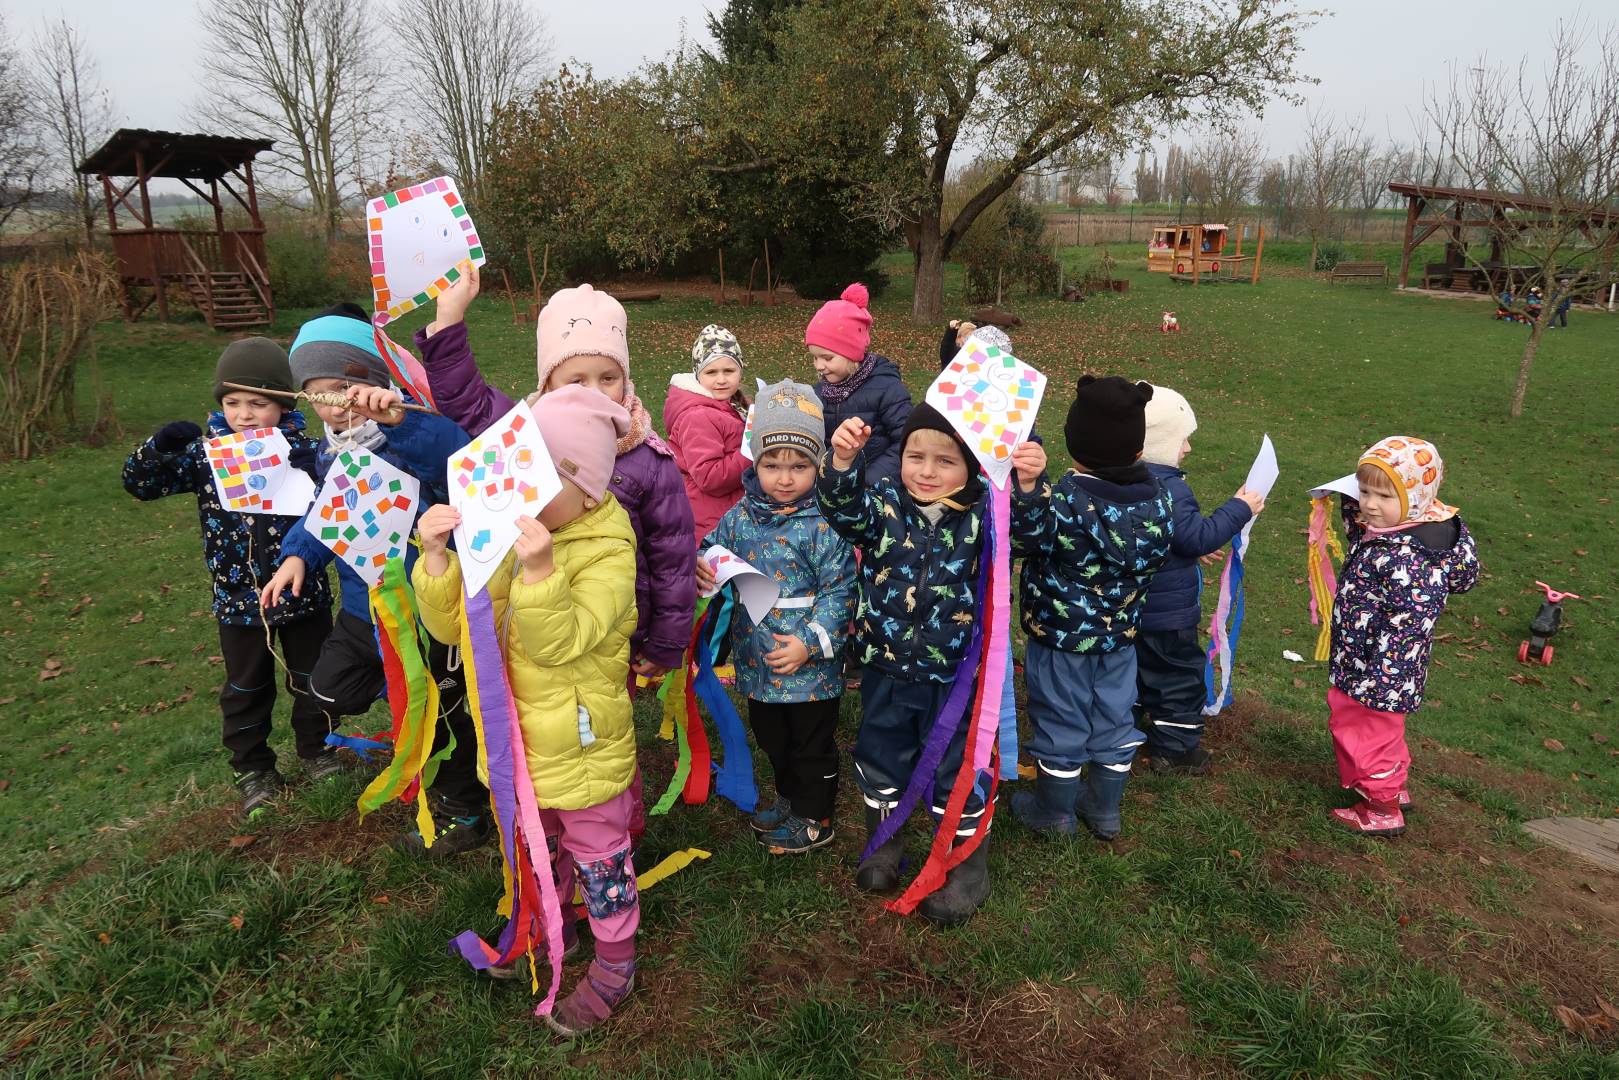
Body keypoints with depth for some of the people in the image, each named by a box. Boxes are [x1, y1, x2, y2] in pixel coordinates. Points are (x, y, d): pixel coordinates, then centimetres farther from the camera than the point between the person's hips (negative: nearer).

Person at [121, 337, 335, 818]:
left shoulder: (305, 449, -11)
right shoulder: (205, 452, -6)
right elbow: (140, 484, -2)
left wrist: (308, 473, -38)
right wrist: (159, 446, -21)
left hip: (303, 594, -1)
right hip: (238, 599, 1)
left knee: (312, 679, 17)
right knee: (246, 689, 16)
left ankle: (317, 751, 39)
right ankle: (253, 769, 34)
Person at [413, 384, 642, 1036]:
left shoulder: (608, 553, -22)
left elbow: (560, 643, -32)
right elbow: (454, 625, -5)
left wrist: (538, 571, -48)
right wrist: (437, 557, -22)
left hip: (583, 748, -6)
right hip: (522, 739, 6)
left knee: (597, 857, 13)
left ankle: (615, 965, 35)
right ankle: (553, 924, 53)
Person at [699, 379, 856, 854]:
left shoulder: (824, 524, -18)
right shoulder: (741, 515, -2)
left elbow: (838, 591, -18)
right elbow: (714, 547, 12)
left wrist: (810, 643, -24)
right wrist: (699, 567, -12)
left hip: (811, 667, -6)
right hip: (757, 660, 6)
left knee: (813, 745, 13)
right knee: (771, 738, 25)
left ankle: (814, 818, 32)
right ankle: (789, 797, 48)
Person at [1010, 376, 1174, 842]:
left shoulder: (1064, 500, -28)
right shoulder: (1157, 501, -8)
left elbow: (1023, 537, -36)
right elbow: (1155, 558, 6)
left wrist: (1026, 487, -48)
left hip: (1059, 636, -5)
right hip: (1120, 634, 5)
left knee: (1060, 722, 11)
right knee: (1114, 719, 19)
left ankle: (1055, 811, 29)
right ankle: (1105, 808, 35)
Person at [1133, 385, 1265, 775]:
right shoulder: (1169, 489, -26)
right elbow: (1197, 537, -25)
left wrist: (1194, 548, 21)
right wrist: (1239, 508, -16)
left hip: (1131, 607, 9)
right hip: (1168, 611, -8)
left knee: (1140, 668, 23)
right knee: (1182, 673, 8)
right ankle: (1173, 749, 18)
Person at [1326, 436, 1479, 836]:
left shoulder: (1405, 556, -31)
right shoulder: (1379, 529, -3)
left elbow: (1407, 623, -31)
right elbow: (1356, 527, 21)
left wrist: (1380, 677, -27)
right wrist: (1351, 500, 2)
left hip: (1382, 669, -10)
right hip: (1357, 659, 10)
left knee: (1371, 732, 10)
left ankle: (1382, 810, 31)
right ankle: (1394, 788, 48)